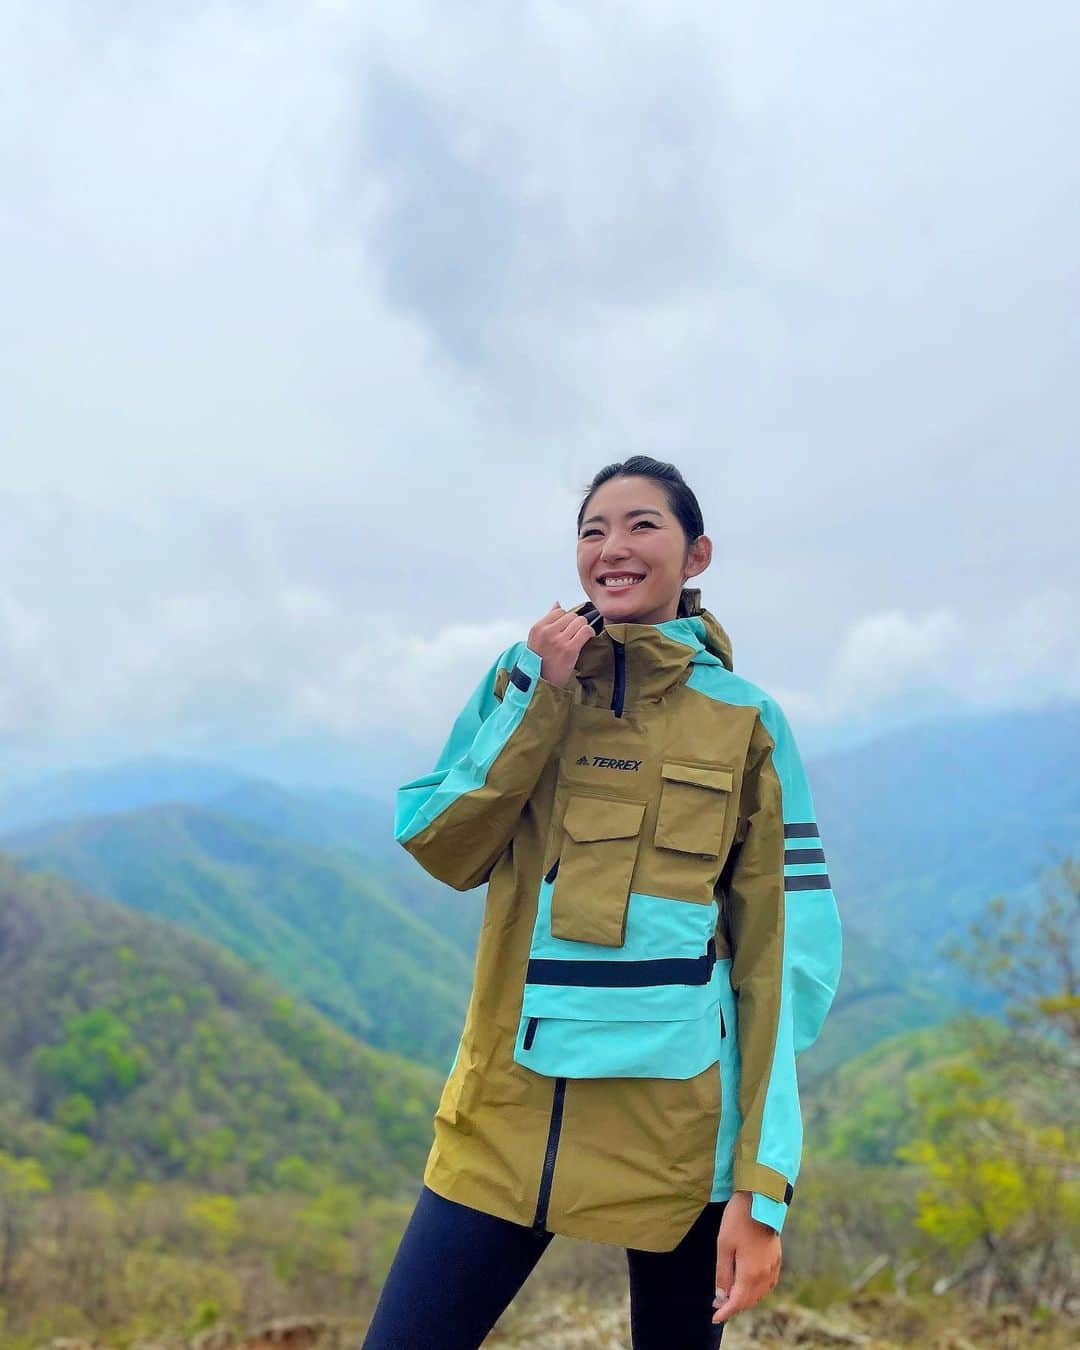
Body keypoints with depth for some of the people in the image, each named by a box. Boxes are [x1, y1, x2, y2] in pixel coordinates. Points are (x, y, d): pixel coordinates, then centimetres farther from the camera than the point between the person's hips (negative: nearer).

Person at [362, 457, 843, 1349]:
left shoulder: (746, 722, 0)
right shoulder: (530, 674, 6)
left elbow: (783, 949, -3)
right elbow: (443, 850, -1)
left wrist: (763, 1181, -9)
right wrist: (540, 696, -10)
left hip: (677, 1114, -1)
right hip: (512, 1106, 2)